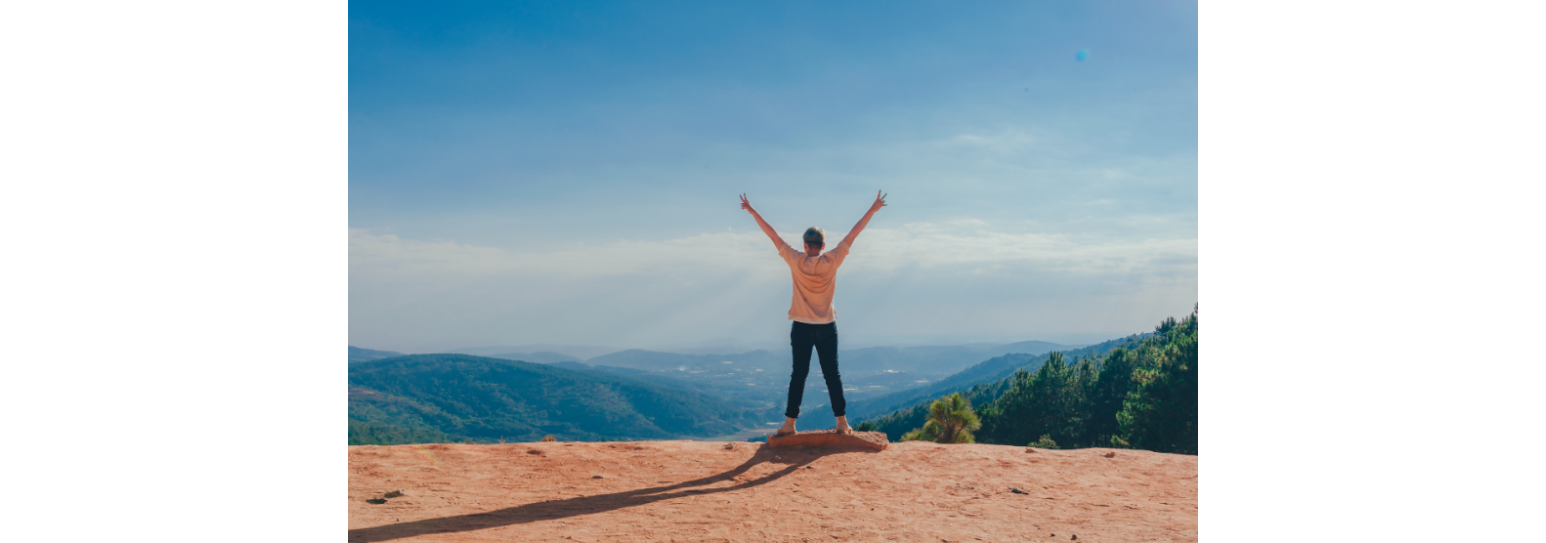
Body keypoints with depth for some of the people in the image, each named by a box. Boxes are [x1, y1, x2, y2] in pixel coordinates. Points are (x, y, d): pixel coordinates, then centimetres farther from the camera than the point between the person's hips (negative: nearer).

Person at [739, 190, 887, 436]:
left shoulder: (796, 261, -8)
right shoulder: (832, 261, -6)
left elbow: (772, 235, -3)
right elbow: (853, 234, -1)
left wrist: (752, 211, 3)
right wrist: (872, 210, 6)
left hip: (801, 327, 0)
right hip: (827, 327, 0)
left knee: (798, 375, 5)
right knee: (832, 375, 6)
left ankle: (790, 423, 5)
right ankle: (842, 422, 8)